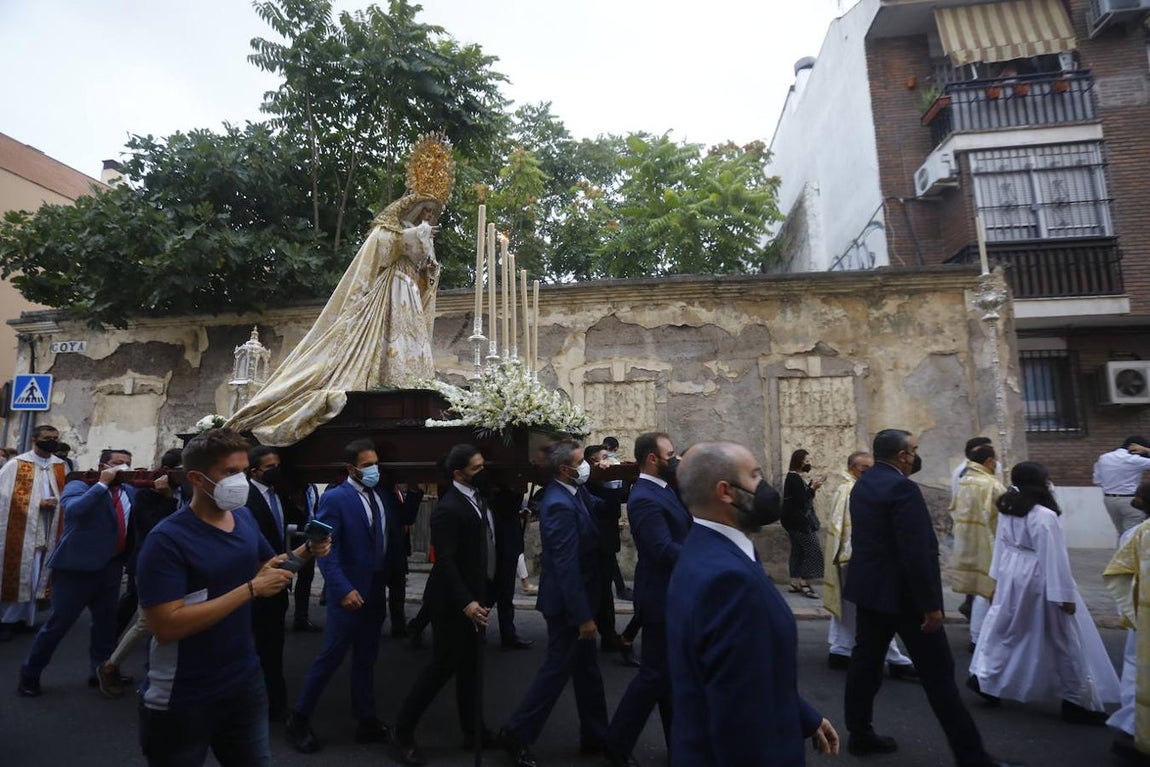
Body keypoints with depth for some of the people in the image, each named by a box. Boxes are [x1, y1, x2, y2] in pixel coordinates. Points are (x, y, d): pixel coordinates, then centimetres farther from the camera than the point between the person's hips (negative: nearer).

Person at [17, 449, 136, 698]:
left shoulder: (130, 491, 11)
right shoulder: (79, 485, -4)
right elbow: (73, 509, -25)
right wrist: (103, 483, -21)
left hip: (111, 567, 5)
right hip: (77, 566, -5)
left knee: (106, 623, 13)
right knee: (60, 622, 5)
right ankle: (30, 673, 26)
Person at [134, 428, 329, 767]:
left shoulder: (244, 518, 0)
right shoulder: (167, 539, -20)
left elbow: (266, 565, 15)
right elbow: (167, 626, -27)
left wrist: (306, 551, -5)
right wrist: (251, 589, -28)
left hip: (245, 681, 6)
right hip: (182, 700, -6)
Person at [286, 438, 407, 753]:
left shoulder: (384, 497, 5)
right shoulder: (334, 498, -12)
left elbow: (394, 538, 5)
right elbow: (326, 549, -17)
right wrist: (344, 589, -22)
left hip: (376, 592, 6)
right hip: (350, 593, -6)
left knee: (366, 660, 16)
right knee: (330, 657, 5)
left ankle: (366, 721, 29)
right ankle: (299, 718, 26)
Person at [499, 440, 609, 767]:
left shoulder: (574, 492, 2)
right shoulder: (560, 504, -27)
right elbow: (566, 566, -27)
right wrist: (583, 616, -23)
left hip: (575, 598, 9)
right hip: (567, 602, -9)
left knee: (587, 668, 19)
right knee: (558, 668, 6)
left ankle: (595, 735, 35)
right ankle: (517, 732, 24)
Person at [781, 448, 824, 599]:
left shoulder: (792, 477, 14)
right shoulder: (795, 478, -17)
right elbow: (801, 499, -22)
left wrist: (811, 486, 8)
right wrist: (813, 488, -16)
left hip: (795, 520, 10)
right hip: (799, 520, -10)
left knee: (798, 550, 12)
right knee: (813, 550, -9)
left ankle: (795, 582, 16)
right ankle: (805, 584, -7)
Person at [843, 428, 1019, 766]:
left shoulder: (861, 485, 7)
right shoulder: (902, 488, -21)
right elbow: (916, 552, -23)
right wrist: (930, 604, -18)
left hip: (869, 588, 8)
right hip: (903, 594, -8)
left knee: (865, 661, 14)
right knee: (938, 674, 3)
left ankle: (860, 734, 24)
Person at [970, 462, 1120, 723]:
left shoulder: (1007, 511, 1)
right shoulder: (1044, 516, -22)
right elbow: (1054, 559, -20)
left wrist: (999, 577, 18)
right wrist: (1065, 594, -14)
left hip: (1012, 576, 7)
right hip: (1039, 582, -7)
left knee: (1004, 628, 19)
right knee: (1066, 641, 8)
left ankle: (983, 678, 22)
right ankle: (1079, 701, 19)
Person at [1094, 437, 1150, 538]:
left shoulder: (1103, 458, 4)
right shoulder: (1134, 460, -14)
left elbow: (1097, 481, 8)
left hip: (1109, 499, 6)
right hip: (1130, 500, -6)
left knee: (1122, 534, 18)